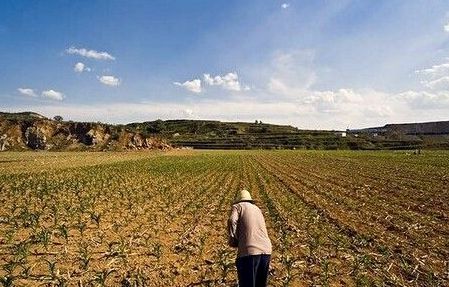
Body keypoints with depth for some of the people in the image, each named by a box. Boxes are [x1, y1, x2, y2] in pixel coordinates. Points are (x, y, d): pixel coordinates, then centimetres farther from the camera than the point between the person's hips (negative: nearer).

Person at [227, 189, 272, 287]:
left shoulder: (237, 206, 10)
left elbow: (232, 221, -10)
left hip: (249, 252, -6)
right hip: (266, 251, 6)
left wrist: (233, 240, 2)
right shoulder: (257, 209, 28)